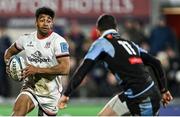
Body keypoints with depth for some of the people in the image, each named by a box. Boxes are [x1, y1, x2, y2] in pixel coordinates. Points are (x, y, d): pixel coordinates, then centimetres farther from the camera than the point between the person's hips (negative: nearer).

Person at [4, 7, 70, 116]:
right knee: (18, 112, -25)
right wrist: (9, 64, 1)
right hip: (30, 87, 2)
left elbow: (65, 68, -22)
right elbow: (10, 51, 24)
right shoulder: (26, 39, 4)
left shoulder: (58, 41, -12)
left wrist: (38, 70, -22)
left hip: (51, 93, -2)